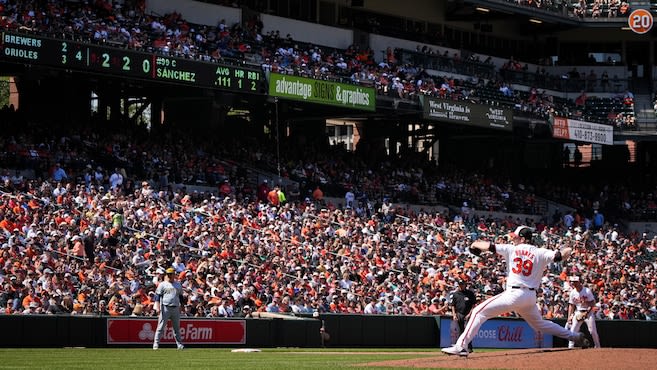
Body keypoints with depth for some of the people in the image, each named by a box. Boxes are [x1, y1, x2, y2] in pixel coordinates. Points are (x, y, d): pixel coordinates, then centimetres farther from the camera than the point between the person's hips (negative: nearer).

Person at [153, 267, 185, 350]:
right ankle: (156, 343, -4)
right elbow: (158, 296, -3)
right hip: (165, 308, -4)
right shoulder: (162, 284, 2)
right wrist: (159, 307, -12)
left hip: (176, 308, 4)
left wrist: (181, 306, 13)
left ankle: (179, 344, 10)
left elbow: (180, 297, 20)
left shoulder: (178, 285, 14)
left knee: (177, 327, 7)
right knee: (161, 327, -5)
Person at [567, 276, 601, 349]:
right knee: (573, 330, -6)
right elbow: (571, 305, 6)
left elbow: (592, 303, -10)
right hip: (578, 312, 4)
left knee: (593, 331, -7)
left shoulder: (587, 291, -13)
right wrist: (569, 317, -1)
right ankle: (570, 347, 0)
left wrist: (587, 312, -20)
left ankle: (597, 346, 8)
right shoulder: (573, 292, 0)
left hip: (588, 312, -4)